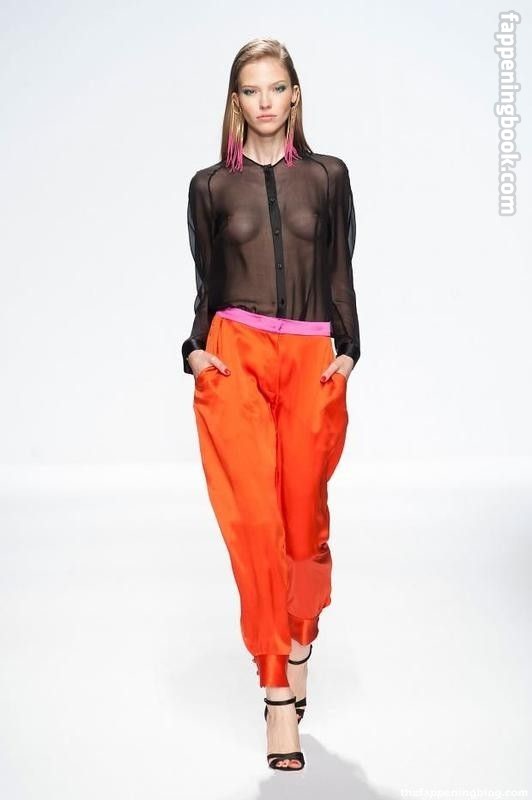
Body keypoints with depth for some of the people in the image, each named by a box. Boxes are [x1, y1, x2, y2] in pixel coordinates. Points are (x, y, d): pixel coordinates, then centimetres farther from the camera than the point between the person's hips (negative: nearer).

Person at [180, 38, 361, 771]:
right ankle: (280, 692, -3)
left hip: (312, 363, 1)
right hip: (234, 360, -1)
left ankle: (300, 644, 32)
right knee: (255, 523, -9)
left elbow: (341, 275, 11)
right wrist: (196, 350, -4)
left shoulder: (328, 176, 11)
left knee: (305, 521, 4)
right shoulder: (210, 186, 10)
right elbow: (205, 284, 12)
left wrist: (347, 350, -2)